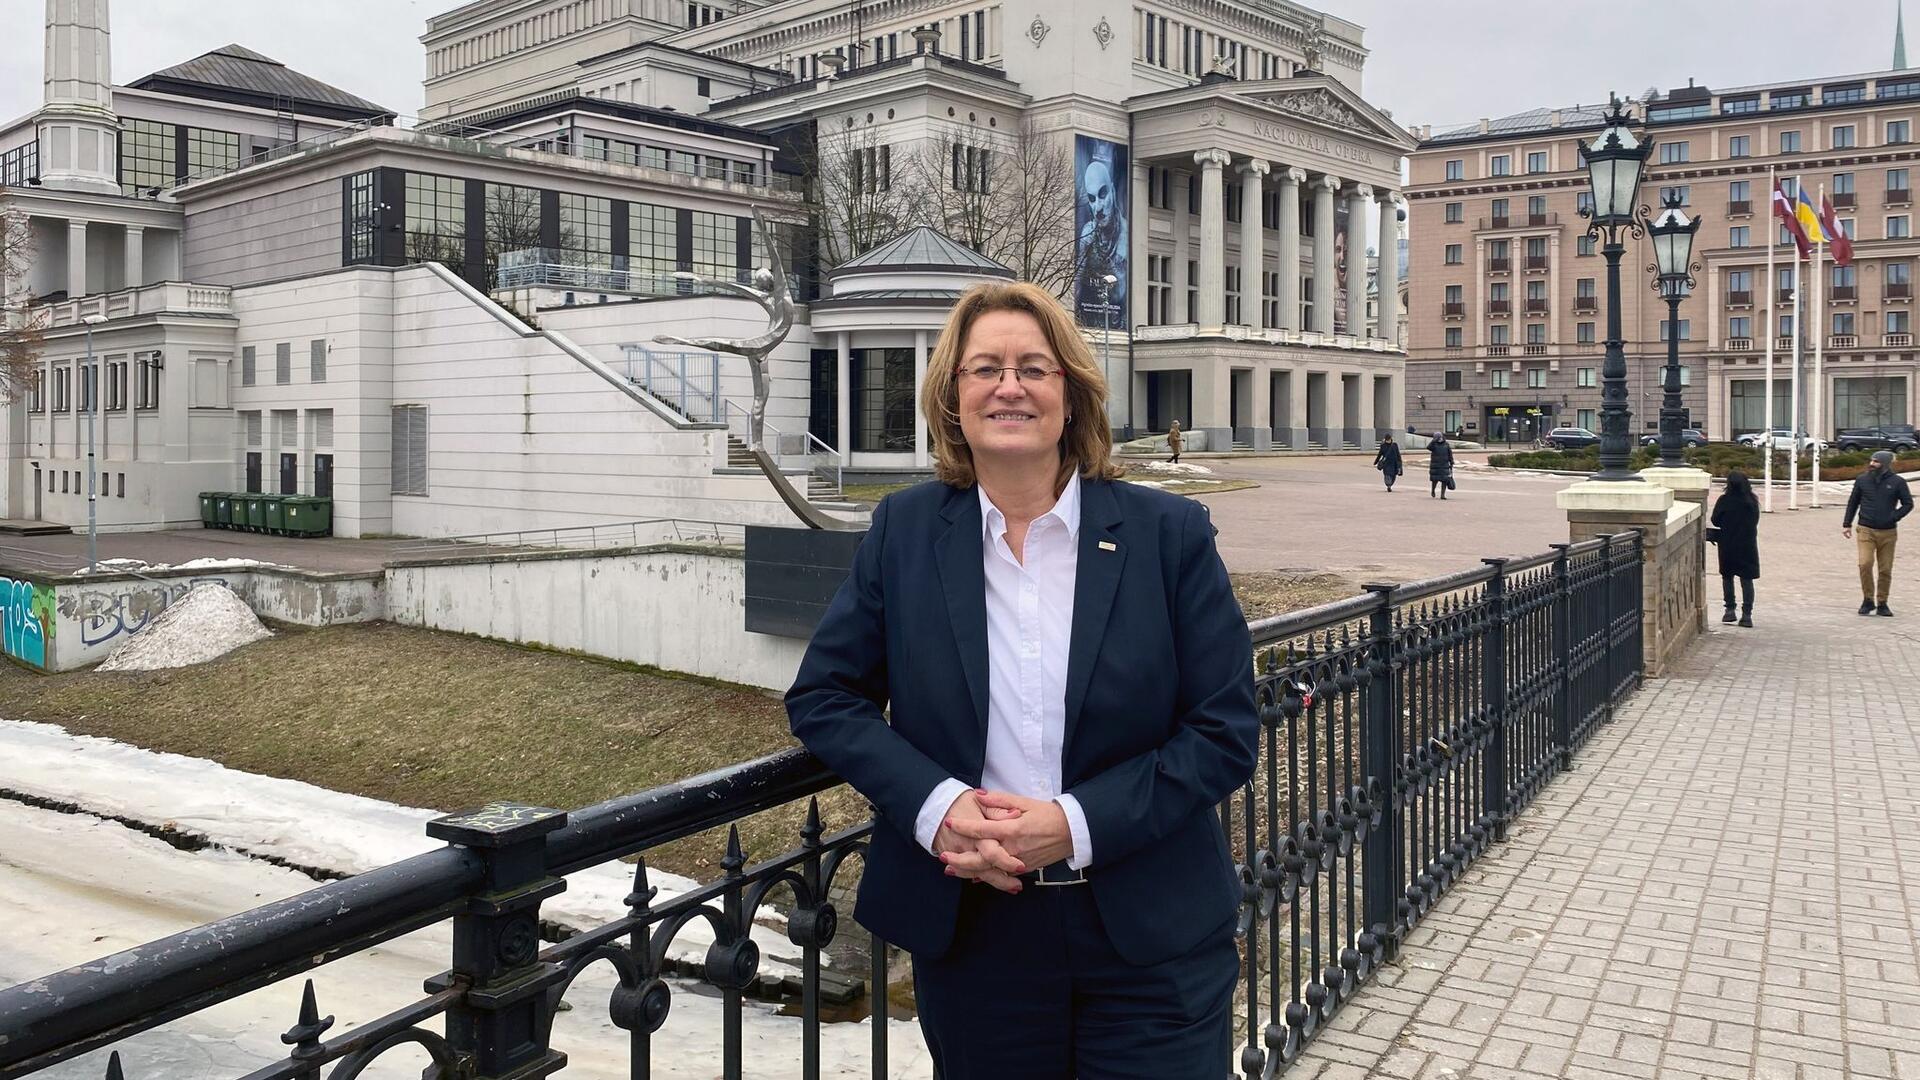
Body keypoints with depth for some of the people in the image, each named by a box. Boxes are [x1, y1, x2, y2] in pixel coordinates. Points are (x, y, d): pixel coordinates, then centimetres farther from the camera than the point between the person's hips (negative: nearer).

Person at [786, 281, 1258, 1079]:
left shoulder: (1169, 532, -5)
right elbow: (822, 697, 3)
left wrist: (1078, 823, -17)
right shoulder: (903, 531, 0)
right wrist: (936, 805, -14)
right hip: (969, 941, 1)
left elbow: (1226, 729, -5)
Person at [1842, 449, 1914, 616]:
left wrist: (1893, 517, -9)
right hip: (1866, 531, 0)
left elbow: (1908, 504, 5)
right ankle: (1868, 600, -1)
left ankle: (1882, 604, 15)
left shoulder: (1897, 482, 0)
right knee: (1865, 564, -15)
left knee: (1886, 570, 4)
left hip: (1888, 532, 0)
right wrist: (1847, 524, 10)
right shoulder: (1862, 480, 4)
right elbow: (1853, 502, 13)